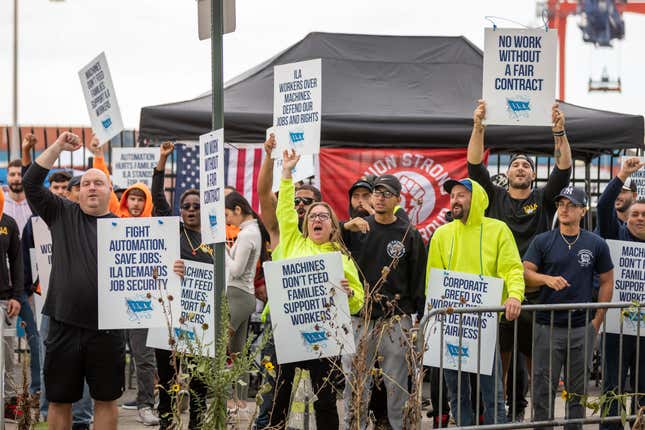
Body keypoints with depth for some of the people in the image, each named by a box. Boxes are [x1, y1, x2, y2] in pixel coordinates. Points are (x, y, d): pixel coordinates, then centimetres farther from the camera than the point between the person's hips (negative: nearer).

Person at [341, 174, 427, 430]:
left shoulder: (409, 235, 5)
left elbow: (419, 279, 5)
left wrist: (422, 318, 0)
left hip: (396, 320, -1)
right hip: (359, 317, 1)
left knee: (397, 384, 2)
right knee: (355, 383, 2)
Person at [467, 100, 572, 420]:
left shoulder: (543, 200, 8)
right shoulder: (495, 198, 8)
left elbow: (563, 169, -4)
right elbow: (475, 166, -2)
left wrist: (559, 132, -16)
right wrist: (478, 127, -12)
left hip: (534, 292, 0)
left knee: (534, 358, 5)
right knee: (500, 357, 3)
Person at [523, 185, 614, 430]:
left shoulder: (596, 245, 5)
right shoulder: (542, 242, 3)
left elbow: (607, 281, 10)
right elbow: (525, 273, -2)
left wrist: (597, 320, 3)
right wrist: (547, 279, -21)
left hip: (582, 328, 1)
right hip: (548, 325, -1)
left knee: (577, 390, 9)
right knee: (544, 389, 0)